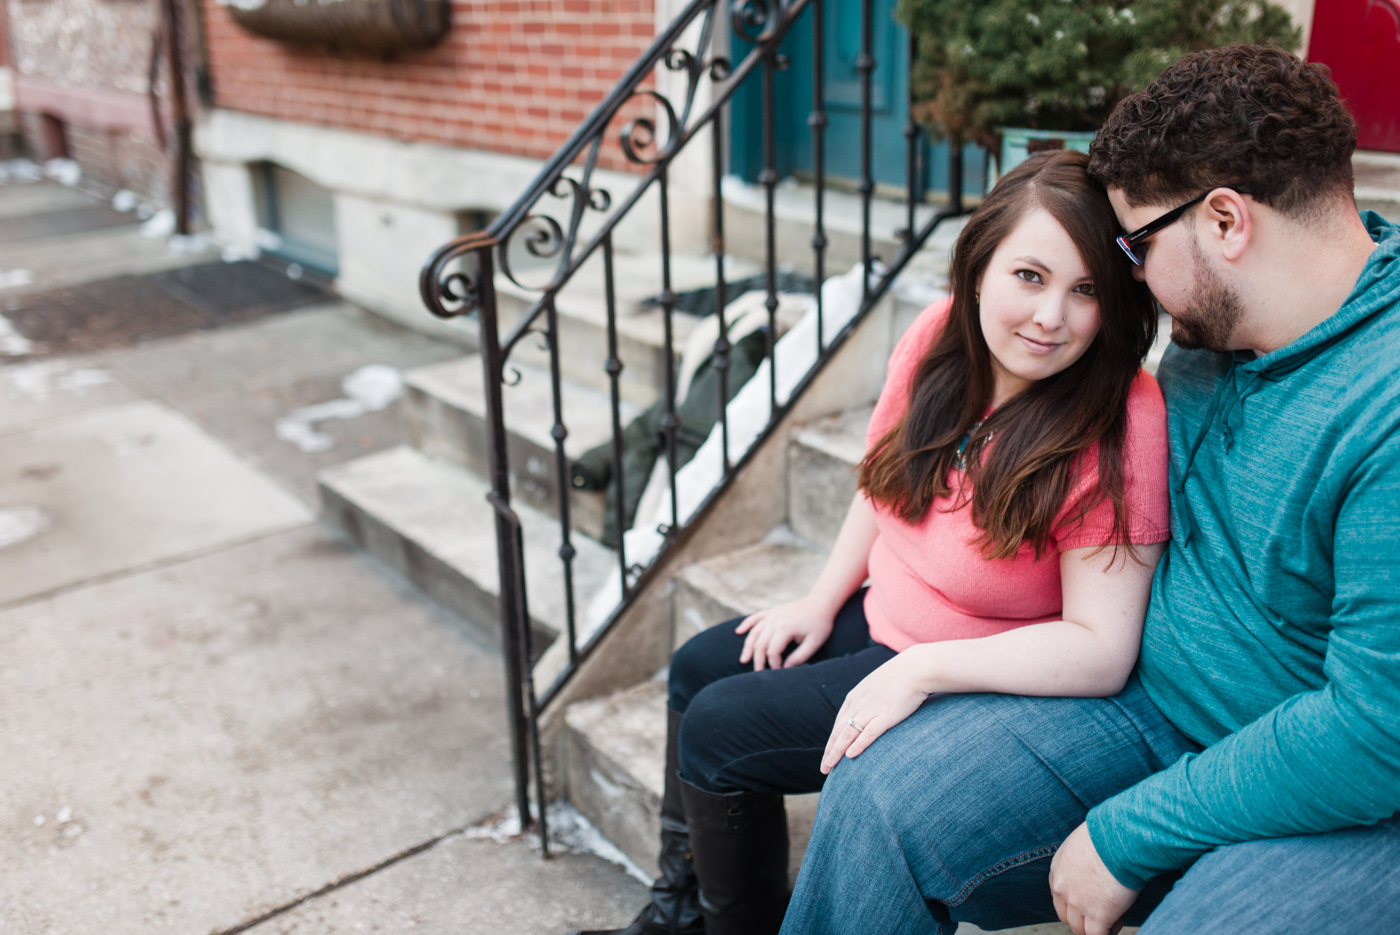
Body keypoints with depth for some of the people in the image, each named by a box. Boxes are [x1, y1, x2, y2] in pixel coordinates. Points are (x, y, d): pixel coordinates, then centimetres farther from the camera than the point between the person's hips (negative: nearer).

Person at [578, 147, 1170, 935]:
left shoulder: (1119, 429, -29)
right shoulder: (943, 337, -10)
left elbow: (1102, 650, -29)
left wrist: (922, 669, -31)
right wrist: (822, 602, 5)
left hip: (978, 682, -8)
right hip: (880, 618, 8)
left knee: (720, 729, -11)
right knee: (699, 668, 15)